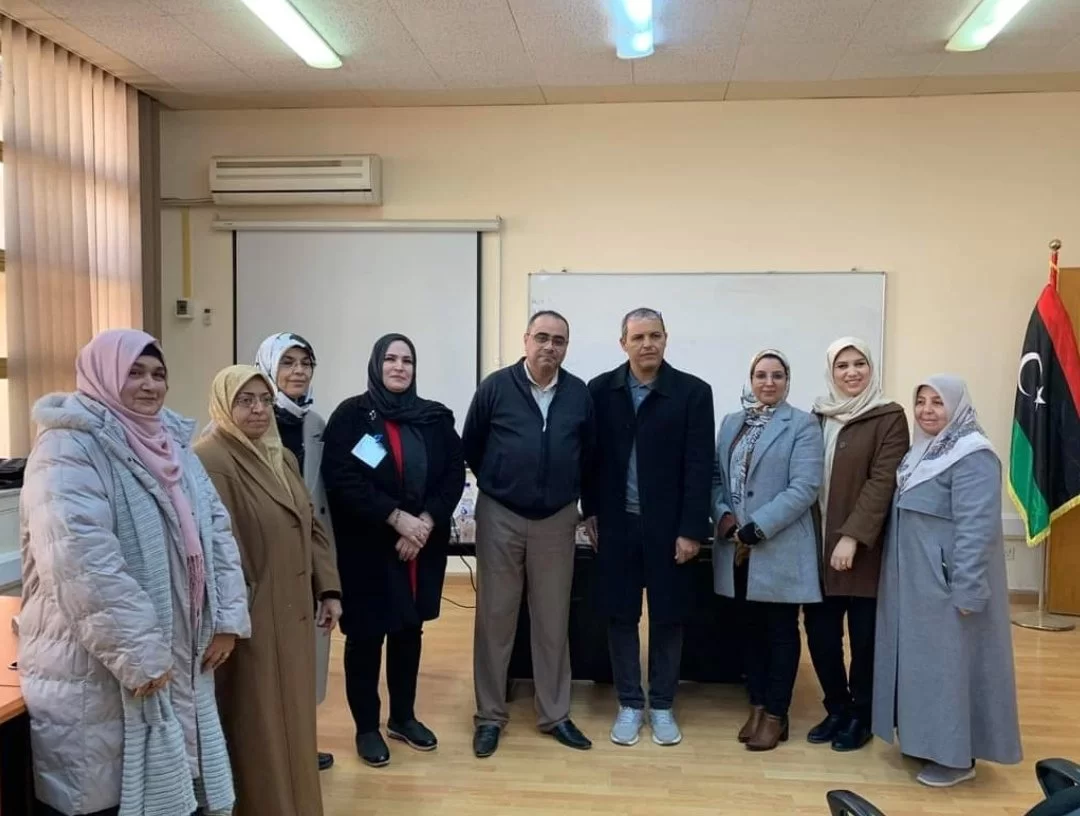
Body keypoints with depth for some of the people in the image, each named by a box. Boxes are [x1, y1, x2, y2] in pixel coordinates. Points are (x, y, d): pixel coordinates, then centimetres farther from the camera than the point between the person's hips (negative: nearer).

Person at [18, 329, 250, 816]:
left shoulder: (171, 442, 10)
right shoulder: (68, 449, -14)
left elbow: (215, 530, 9)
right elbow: (83, 563, -24)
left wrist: (228, 617, 0)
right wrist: (138, 654, -24)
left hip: (180, 662, 7)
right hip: (97, 674, -7)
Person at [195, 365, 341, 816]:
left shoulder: (282, 457, 12)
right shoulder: (209, 460, -15)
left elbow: (310, 525, 15)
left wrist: (328, 589, 9)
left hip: (293, 610, 8)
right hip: (250, 615, -8)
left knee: (292, 717, 18)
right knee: (258, 726, 4)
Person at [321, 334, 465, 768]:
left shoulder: (437, 418, 5)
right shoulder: (351, 415, -6)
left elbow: (455, 474, 0)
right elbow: (342, 480, -14)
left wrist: (426, 521, -13)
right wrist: (397, 518, -19)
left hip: (423, 545, 4)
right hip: (367, 546, -3)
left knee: (409, 631, 15)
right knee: (366, 635, 7)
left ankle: (403, 717, 32)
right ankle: (366, 727, 23)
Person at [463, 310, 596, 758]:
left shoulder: (580, 394, -1)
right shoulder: (495, 386, -7)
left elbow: (588, 451, 12)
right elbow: (470, 446, 3)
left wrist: (568, 491, 12)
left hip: (557, 519, 2)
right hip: (500, 517, -1)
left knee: (553, 620, 10)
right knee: (495, 617, 6)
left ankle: (554, 714, 24)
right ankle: (490, 716, 20)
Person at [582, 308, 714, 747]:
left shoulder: (693, 392, -4)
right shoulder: (601, 390, 2)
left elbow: (699, 466, -6)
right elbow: (591, 455, 6)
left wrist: (692, 529, -10)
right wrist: (591, 513, 3)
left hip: (668, 526, -1)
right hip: (616, 524, 1)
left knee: (667, 617, 9)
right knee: (620, 615, 9)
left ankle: (662, 706, 26)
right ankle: (629, 704, 24)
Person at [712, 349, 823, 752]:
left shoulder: (802, 425, -5)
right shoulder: (731, 423, 12)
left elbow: (804, 488, -14)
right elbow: (716, 476, 11)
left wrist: (756, 528, -18)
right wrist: (723, 515, -8)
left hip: (780, 549, -5)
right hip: (737, 548, 5)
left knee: (781, 630, 7)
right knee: (751, 627, 14)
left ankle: (776, 715, 18)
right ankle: (757, 706, 27)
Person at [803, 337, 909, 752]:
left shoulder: (889, 417, -5)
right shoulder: (818, 416, 10)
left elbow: (883, 482, -12)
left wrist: (852, 537, -18)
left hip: (863, 549, -4)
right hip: (818, 546, 4)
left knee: (864, 636, 6)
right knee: (819, 632, 7)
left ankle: (860, 716, 25)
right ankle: (836, 709, 27)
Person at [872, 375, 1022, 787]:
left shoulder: (973, 456, -16)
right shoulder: (923, 451, 11)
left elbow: (976, 529, -21)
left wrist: (965, 591, -23)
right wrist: (901, 578, 15)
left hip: (945, 585, -8)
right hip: (913, 582, 9)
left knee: (949, 660, 1)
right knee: (921, 660, 15)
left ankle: (957, 755, 14)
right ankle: (927, 737, 28)